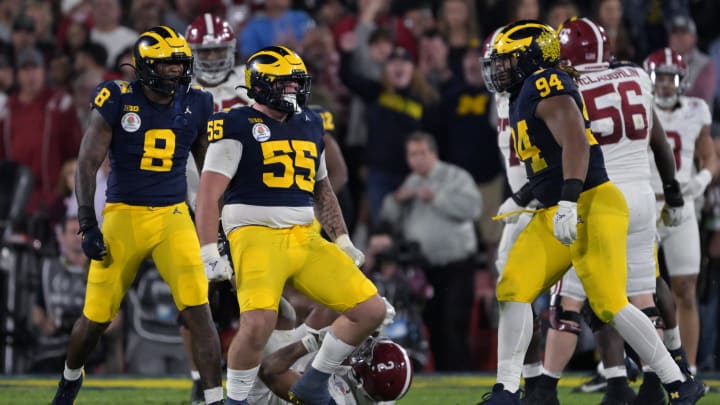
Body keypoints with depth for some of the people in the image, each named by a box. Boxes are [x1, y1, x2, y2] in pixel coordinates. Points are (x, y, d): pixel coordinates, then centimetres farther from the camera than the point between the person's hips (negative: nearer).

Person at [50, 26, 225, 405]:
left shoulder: (194, 106, 2)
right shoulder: (118, 101, -9)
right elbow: (88, 164, -8)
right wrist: (88, 225, -13)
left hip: (173, 217, 2)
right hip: (123, 216, -2)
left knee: (198, 310, -14)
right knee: (96, 316, 7)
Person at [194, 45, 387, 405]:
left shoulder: (309, 125, 17)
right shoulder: (238, 126, -4)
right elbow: (208, 192, -9)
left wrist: (342, 241, 23)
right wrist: (209, 251, -18)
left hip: (305, 239, 7)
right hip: (257, 236, -7)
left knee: (371, 310, 1)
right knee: (258, 323, -28)